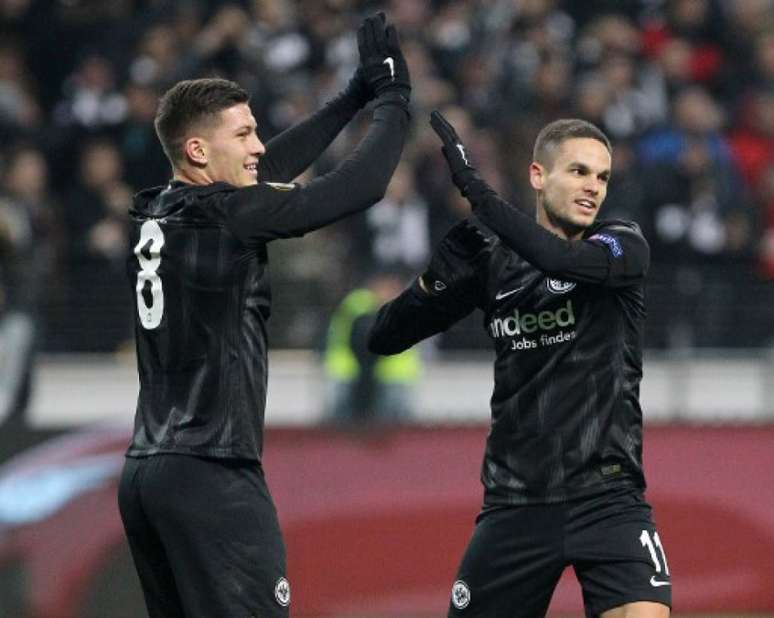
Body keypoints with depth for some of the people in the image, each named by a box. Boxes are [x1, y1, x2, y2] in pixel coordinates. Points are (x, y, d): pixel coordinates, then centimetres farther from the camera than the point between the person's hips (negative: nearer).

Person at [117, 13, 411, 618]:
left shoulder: (155, 215, 11)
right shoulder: (223, 216, -13)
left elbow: (266, 172, 25)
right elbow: (363, 184, -11)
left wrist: (356, 94, 28)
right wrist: (393, 95, 4)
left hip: (144, 472, 9)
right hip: (211, 477, -9)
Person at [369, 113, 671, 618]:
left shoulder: (626, 246, -2)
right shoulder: (492, 259, 5)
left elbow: (564, 260, -26)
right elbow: (385, 337, 5)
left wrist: (472, 185, -24)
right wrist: (440, 275, -13)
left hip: (608, 495, -3)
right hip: (516, 501, 3)